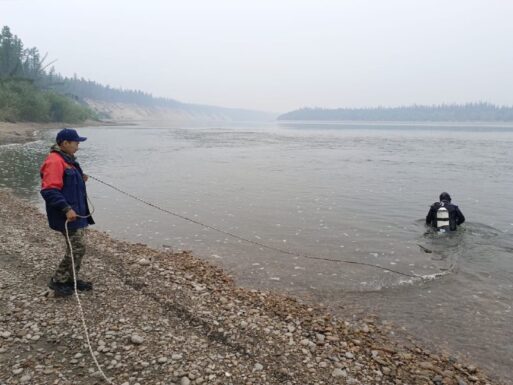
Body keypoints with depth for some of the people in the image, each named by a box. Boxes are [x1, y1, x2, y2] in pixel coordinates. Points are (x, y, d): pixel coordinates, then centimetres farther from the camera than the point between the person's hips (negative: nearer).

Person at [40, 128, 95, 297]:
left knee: (77, 246, 15)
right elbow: (49, 191, -25)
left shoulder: (66, 159, 14)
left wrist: (80, 179, 10)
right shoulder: (55, 161, -19)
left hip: (76, 213, 10)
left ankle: (70, 279, 26)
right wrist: (66, 209, -28)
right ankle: (58, 281, 7)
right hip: (68, 215, -10)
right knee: (78, 247, -6)